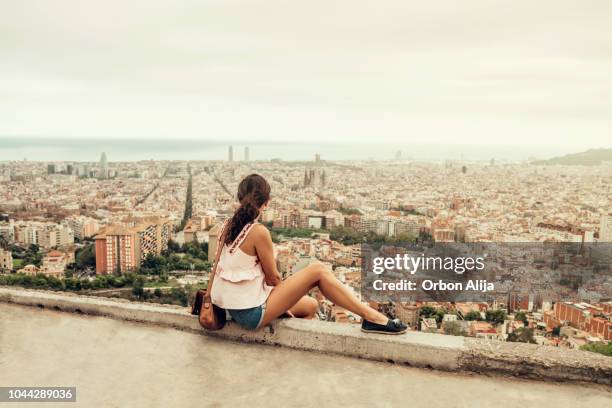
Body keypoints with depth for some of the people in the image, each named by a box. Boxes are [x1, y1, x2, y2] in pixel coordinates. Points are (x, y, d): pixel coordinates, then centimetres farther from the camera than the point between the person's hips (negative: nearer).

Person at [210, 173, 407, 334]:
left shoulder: (228, 226, 5)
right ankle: (371, 318, -5)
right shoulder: (259, 232, -19)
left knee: (310, 306, 21)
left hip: (236, 308, 8)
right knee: (317, 270, -8)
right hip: (252, 312, -8)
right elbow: (273, 277, -12)